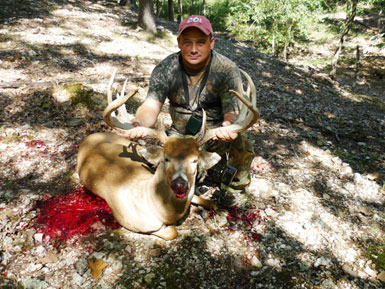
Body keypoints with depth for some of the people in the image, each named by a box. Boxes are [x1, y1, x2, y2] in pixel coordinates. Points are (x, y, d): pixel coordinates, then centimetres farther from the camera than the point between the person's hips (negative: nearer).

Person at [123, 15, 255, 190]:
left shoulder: (227, 70, -15)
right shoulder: (165, 69, -9)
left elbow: (233, 113, -23)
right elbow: (151, 105, -19)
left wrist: (229, 128, -50)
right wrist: (140, 125, -44)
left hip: (216, 135, -2)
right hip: (180, 135, 3)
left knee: (241, 147, -33)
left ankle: (221, 166, 4)